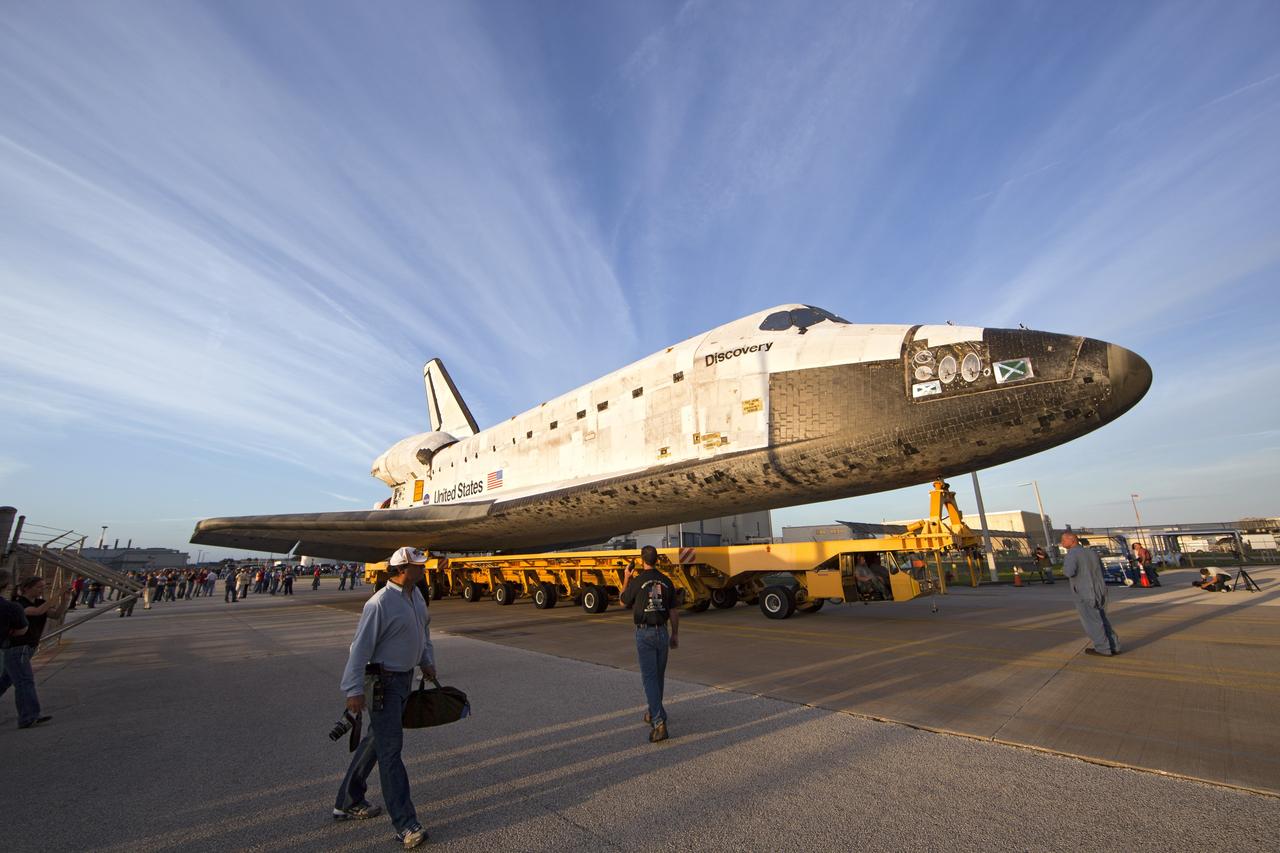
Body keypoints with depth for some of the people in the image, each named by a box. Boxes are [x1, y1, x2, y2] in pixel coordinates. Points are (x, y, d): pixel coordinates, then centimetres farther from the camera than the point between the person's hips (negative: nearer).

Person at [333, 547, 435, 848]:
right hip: (383, 682, -9)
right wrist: (354, 690, -21)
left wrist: (427, 661, 13)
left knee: (376, 740, 21)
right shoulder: (380, 603, -23)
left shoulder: (416, 594, 4)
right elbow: (360, 647, -21)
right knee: (390, 747, -2)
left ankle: (348, 802, 40)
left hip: (405, 677, 9)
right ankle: (405, 824, 5)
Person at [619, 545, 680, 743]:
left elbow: (624, 602, 5)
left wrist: (626, 579, 13)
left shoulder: (637, 581, -12)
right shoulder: (666, 581, 0)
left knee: (649, 677, -2)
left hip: (644, 632, -4)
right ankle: (654, 713, 36)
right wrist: (675, 634, 14)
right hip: (662, 632, 4)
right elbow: (673, 611, 4)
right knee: (658, 675, 19)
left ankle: (659, 722, -11)